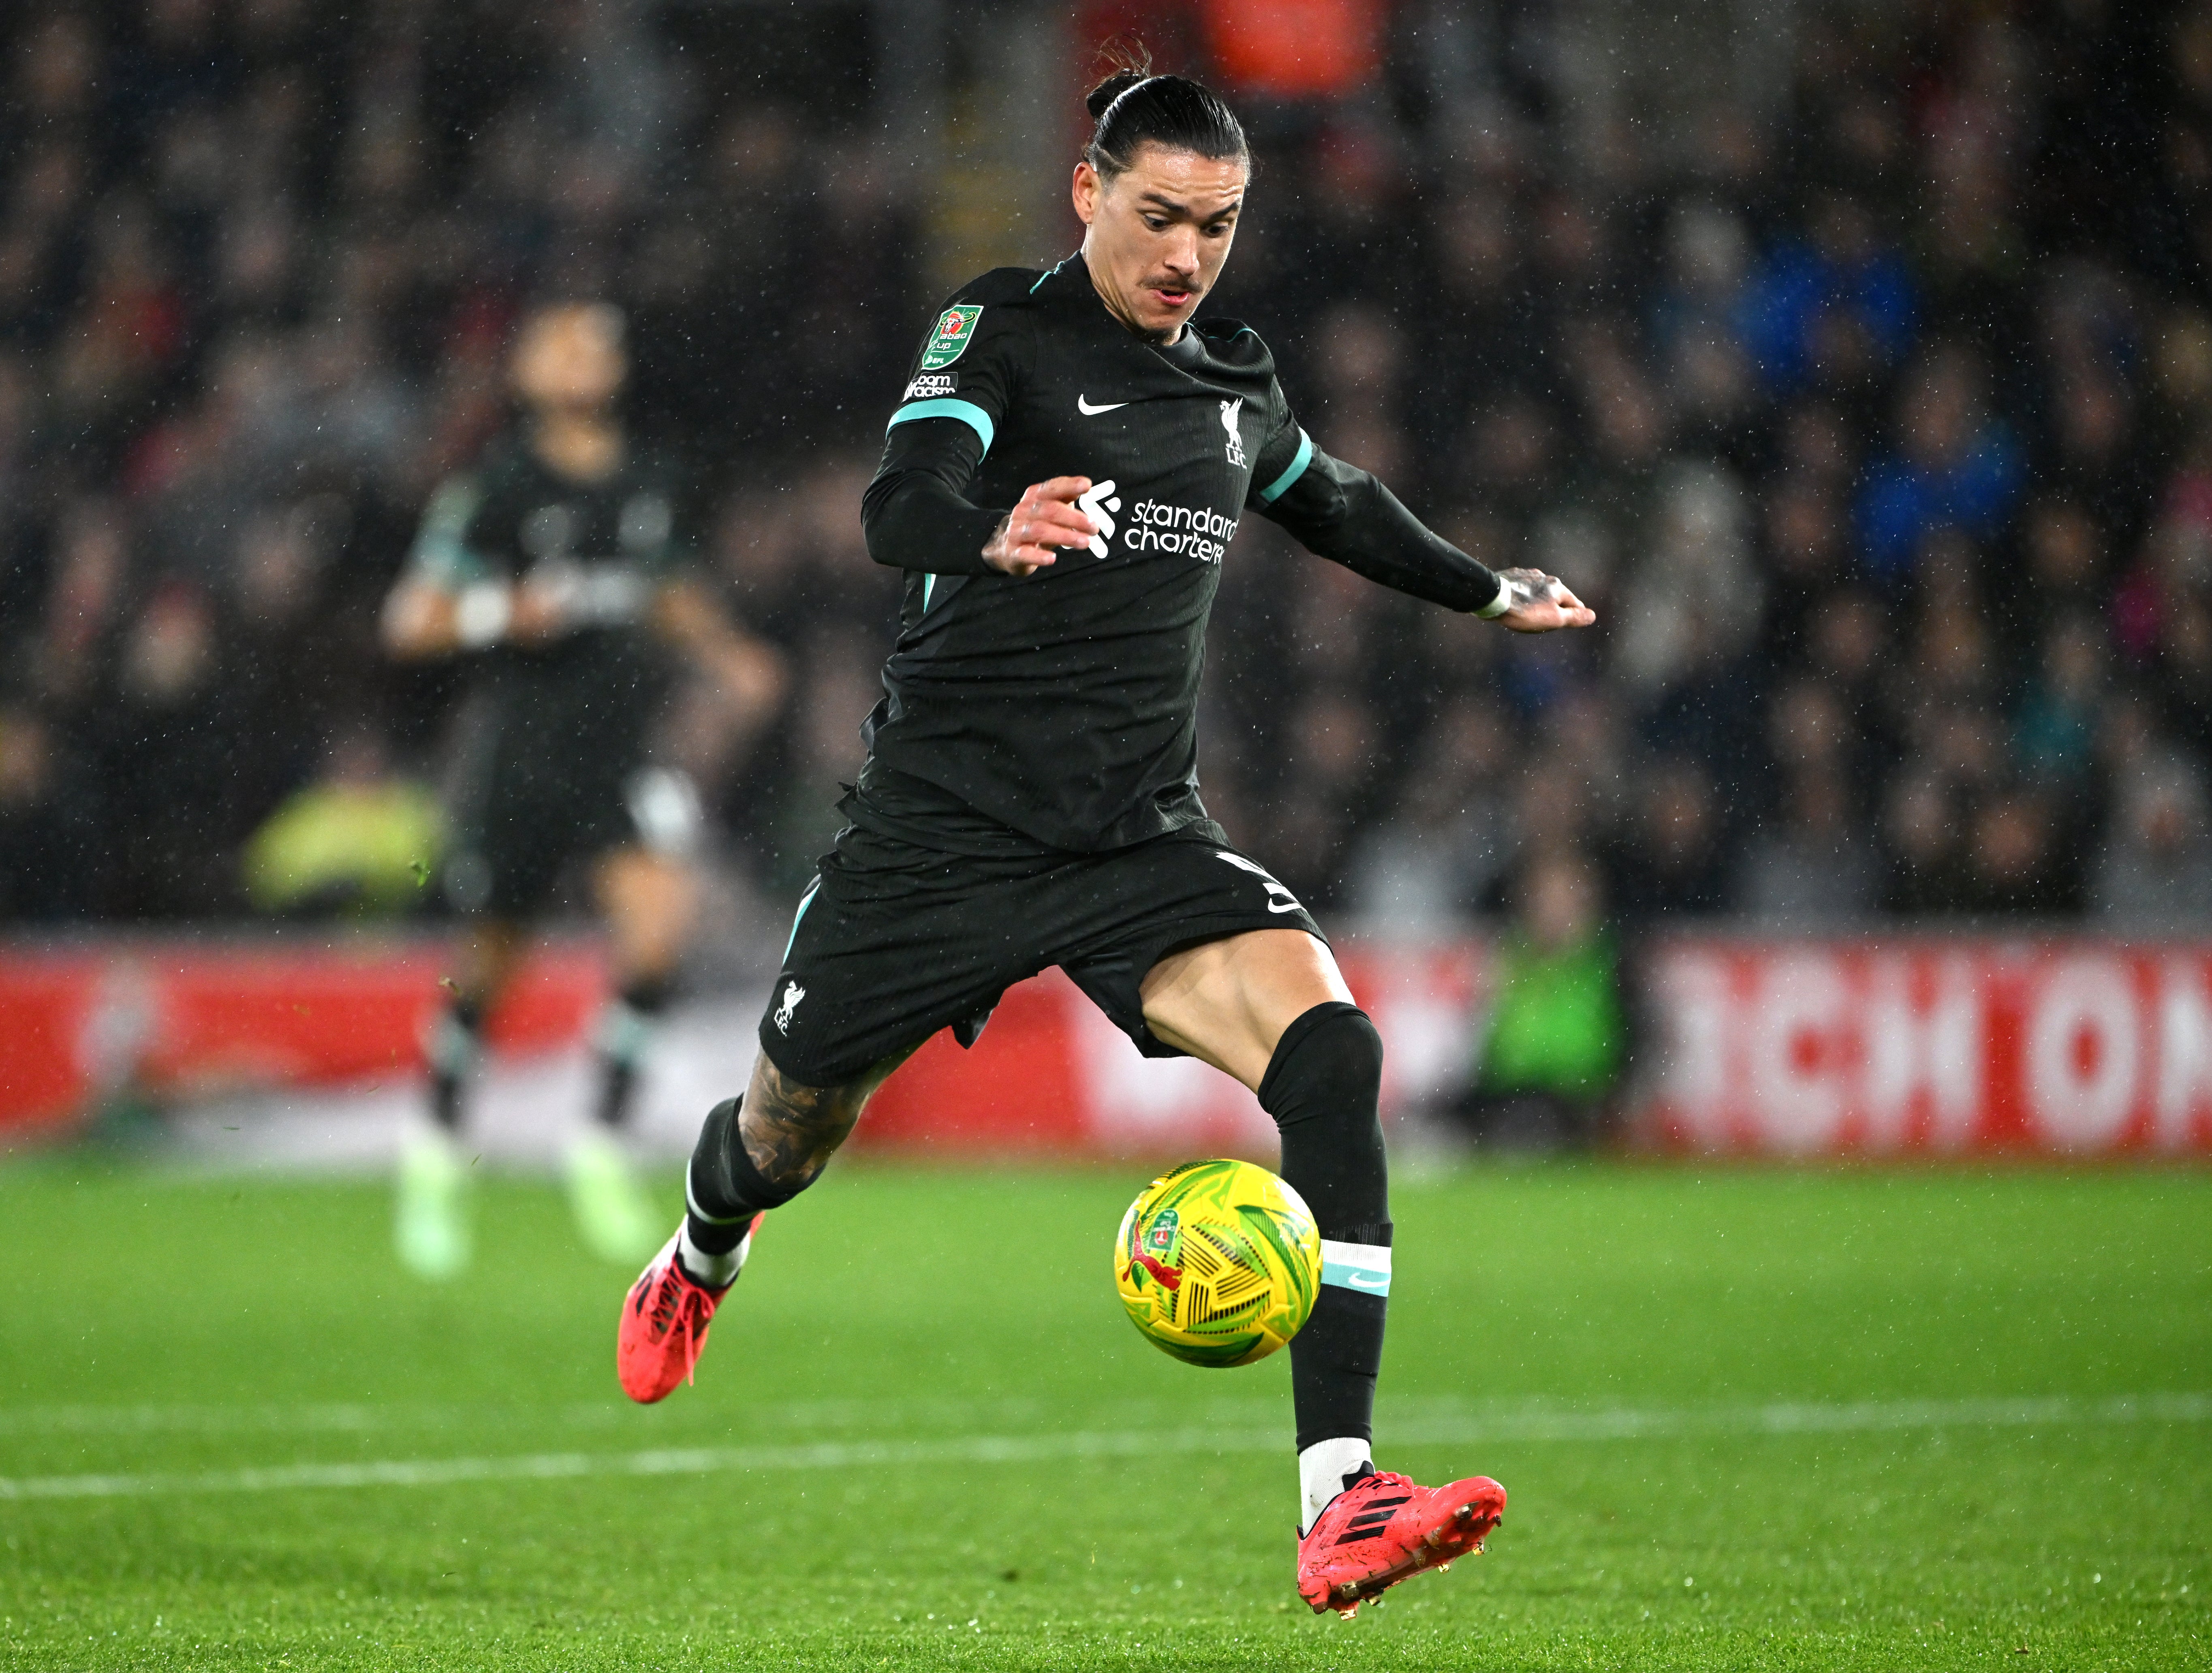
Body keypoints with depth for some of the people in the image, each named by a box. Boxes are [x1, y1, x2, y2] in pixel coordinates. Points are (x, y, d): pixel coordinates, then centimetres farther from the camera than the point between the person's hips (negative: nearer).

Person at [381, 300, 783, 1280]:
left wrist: (724, 653, 11)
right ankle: (438, 1154, 33)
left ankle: (603, 1146, -7)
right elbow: (409, 624, -6)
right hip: (518, 749, -3)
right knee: (490, 963, 8)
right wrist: (502, 613, -23)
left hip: (619, 749, 3)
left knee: (660, 915, -20)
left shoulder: (650, 484, 9)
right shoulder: (495, 487, -7)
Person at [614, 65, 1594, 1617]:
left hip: (1145, 839, 3)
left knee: (1329, 1049, -24)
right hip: (943, 828, -3)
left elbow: (1333, 502, 34)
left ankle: (1341, 1511, -31)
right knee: (787, 1135, 13)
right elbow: (898, 507, -24)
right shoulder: (1005, 329, -6)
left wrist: (1489, 590, 45)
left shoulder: (1234, 383, 11)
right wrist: (994, 532, -47)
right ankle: (703, 1262, 56)